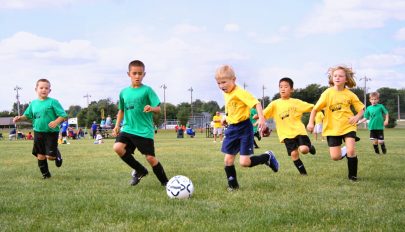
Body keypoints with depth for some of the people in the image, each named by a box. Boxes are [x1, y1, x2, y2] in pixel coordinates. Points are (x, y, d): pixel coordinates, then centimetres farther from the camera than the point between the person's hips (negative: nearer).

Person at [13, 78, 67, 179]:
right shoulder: (33, 103, 8)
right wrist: (20, 118, 0)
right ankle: (45, 174, 23)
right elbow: (27, 115, 20)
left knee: (50, 156, -10)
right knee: (40, 155, 7)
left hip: (51, 132, -5)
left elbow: (63, 115, -9)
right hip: (38, 132, 5)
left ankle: (57, 154, 25)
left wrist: (56, 122, -27)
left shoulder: (53, 102, -8)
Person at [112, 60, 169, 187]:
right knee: (118, 147, -18)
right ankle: (140, 170, 4)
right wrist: (117, 125, 13)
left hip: (145, 131, -4)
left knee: (150, 157, -5)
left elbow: (158, 108, -9)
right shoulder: (124, 92, 10)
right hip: (128, 129, 4)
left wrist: (151, 108, -31)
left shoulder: (147, 90, -4)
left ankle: (165, 182, 17)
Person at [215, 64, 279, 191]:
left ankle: (267, 157, 14)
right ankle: (232, 184, 18)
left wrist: (261, 118, -37)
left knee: (244, 162, -11)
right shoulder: (226, 94, 9)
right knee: (228, 159, 2)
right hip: (232, 128, 8)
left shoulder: (240, 93, -19)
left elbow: (256, 103, -26)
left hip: (244, 128, -8)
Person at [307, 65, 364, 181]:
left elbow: (361, 109, 5)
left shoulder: (350, 94, -3)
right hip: (332, 128, 0)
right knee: (335, 157, -4)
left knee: (351, 151, -17)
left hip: (348, 126, 0)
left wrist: (357, 117, -16)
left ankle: (352, 175, 5)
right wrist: (311, 122, -13)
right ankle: (345, 151, 33)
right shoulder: (328, 93, -7)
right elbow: (315, 108, -3)